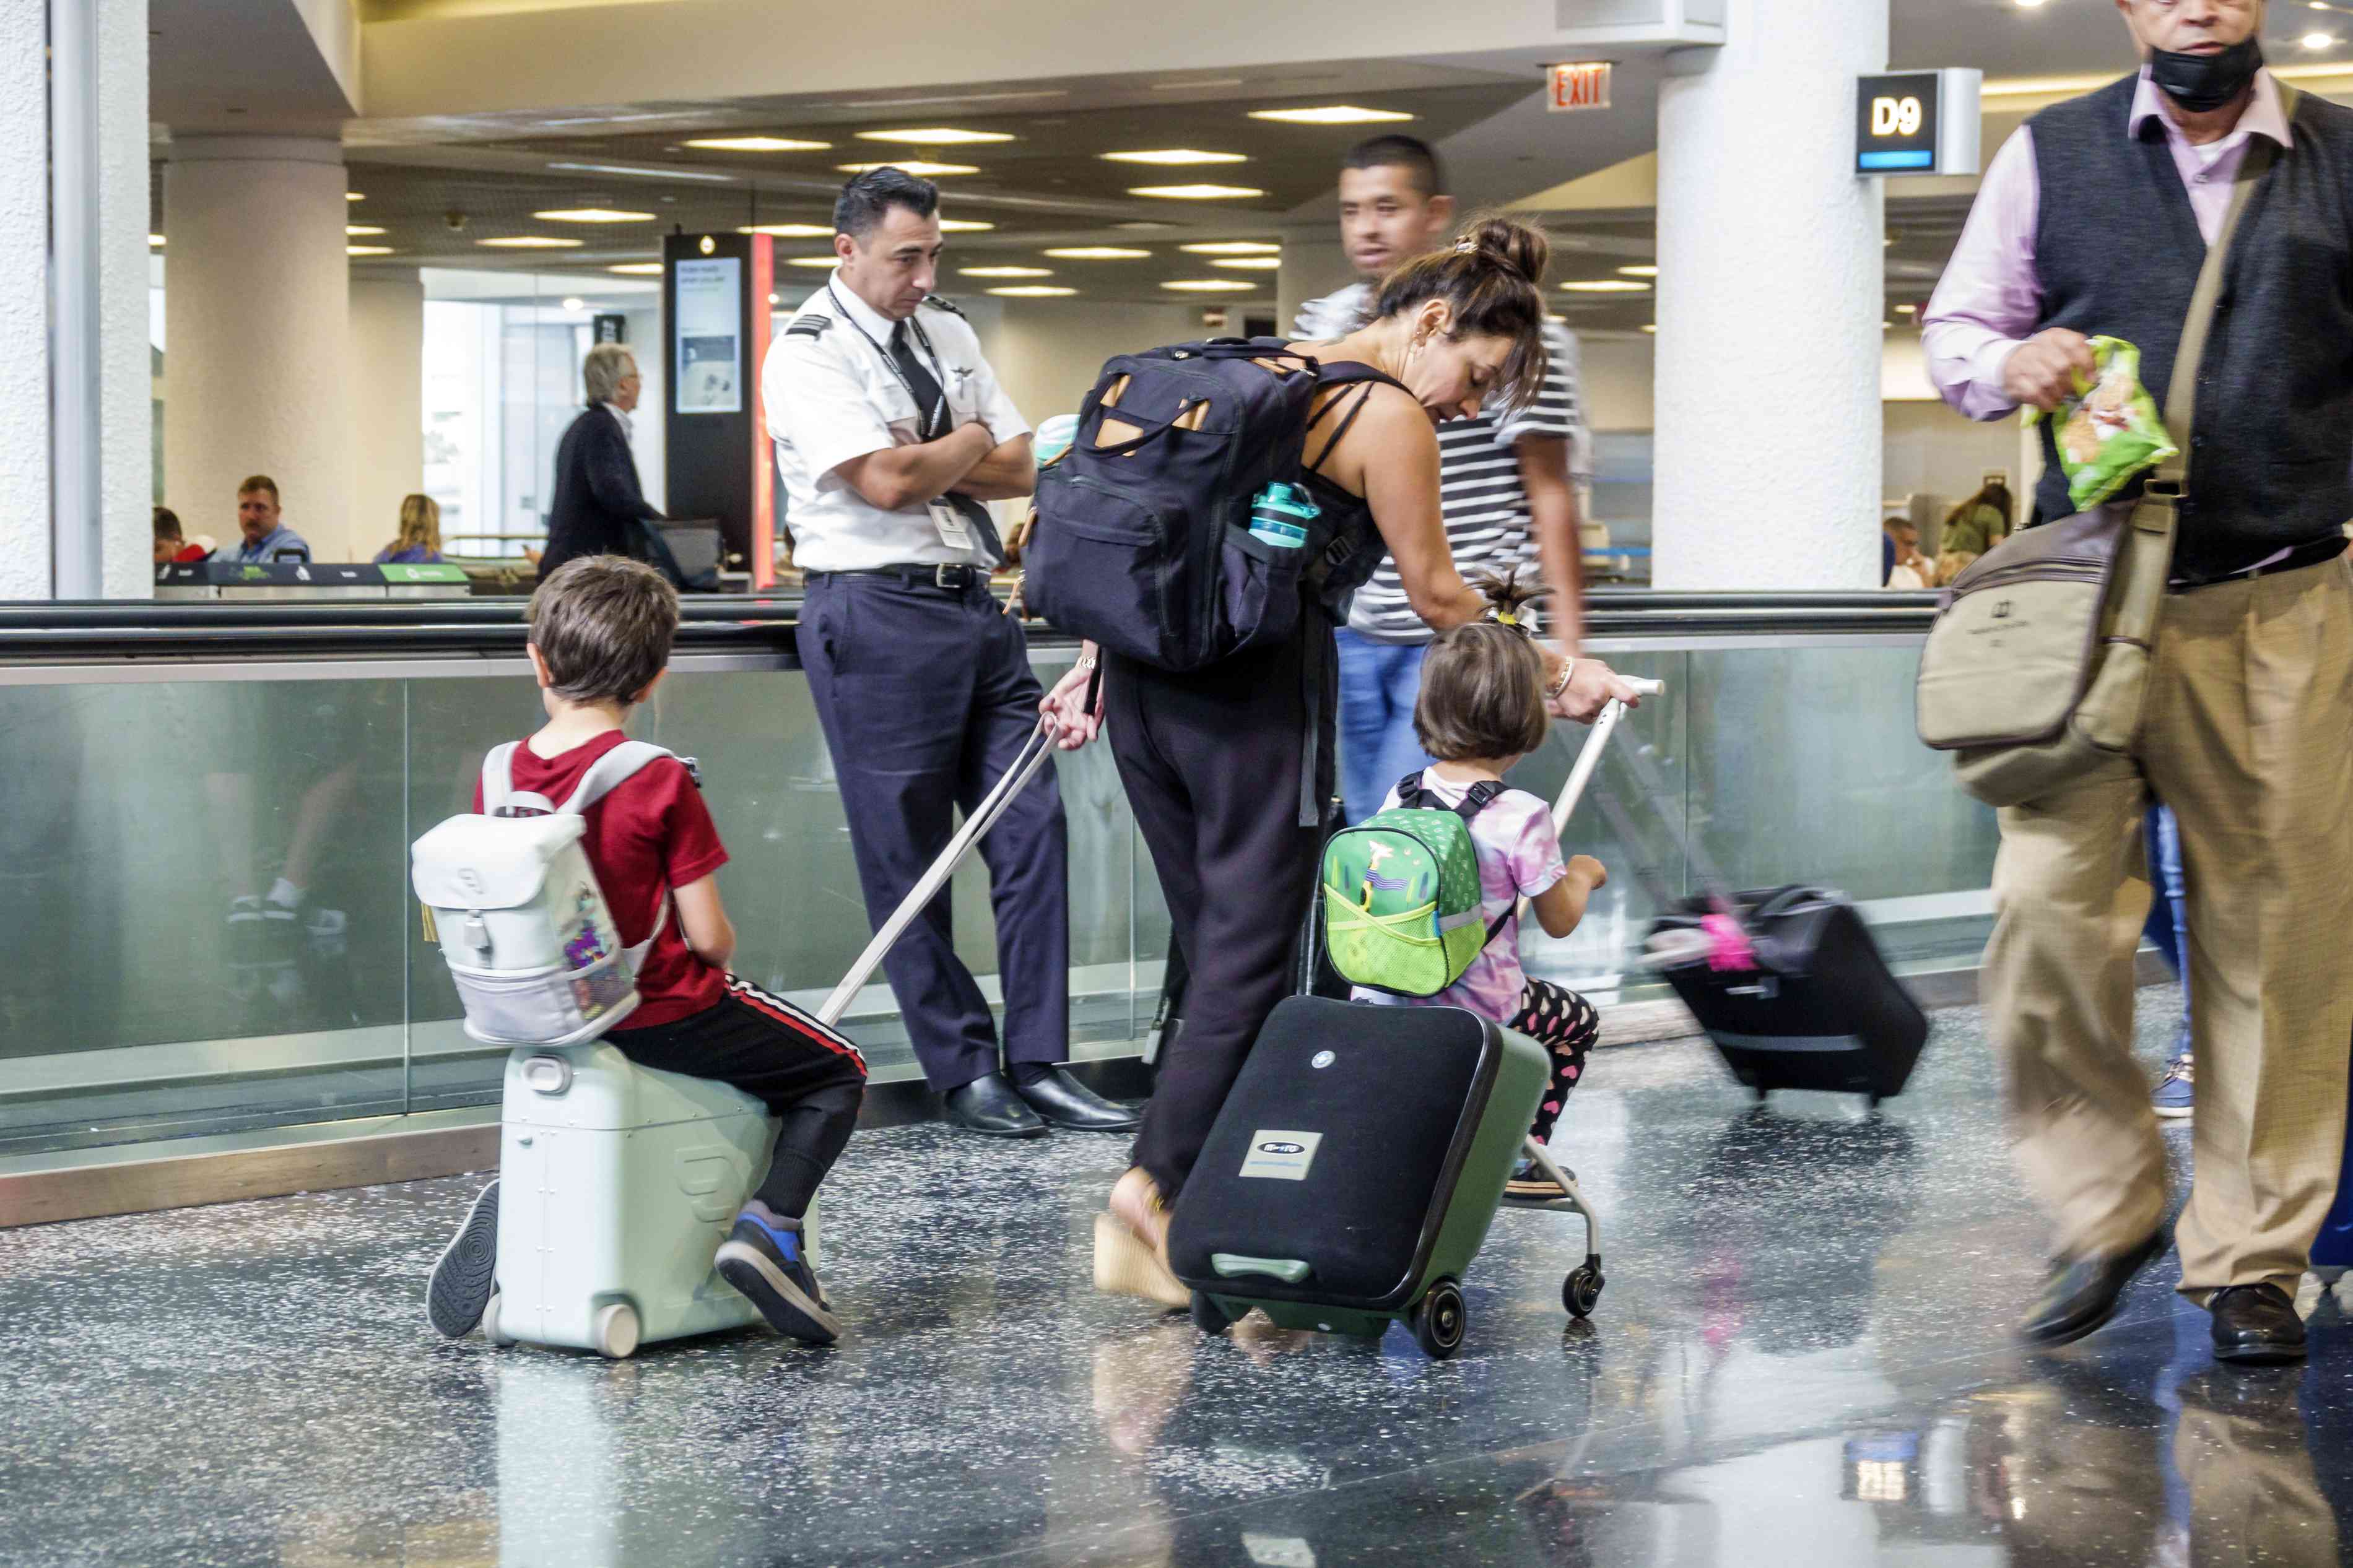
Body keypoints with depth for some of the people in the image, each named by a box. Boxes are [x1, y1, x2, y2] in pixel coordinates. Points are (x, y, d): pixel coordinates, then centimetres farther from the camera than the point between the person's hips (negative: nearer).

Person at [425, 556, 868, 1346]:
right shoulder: (661, 785, -18)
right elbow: (709, 937, -15)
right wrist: (714, 959, 8)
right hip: (662, 1013, -5)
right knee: (838, 1073, 14)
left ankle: (513, 1203, 17)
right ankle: (769, 1224, -8)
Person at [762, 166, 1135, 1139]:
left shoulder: (949, 333, 15)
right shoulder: (807, 355, -7)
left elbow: (1020, 469, 10)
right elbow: (886, 483, -19)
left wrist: (926, 463, -7)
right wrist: (967, 444, -1)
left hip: (977, 607, 7)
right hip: (877, 614, -7)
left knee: (1031, 827, 0)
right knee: (905, 858, -1)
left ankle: (1038, 1064, 4)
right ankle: (962, 1072, 8)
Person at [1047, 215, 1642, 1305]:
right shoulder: (1388, 417, -7)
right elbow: (1438, 597, 0)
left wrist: (1101, 662, 23)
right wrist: (1554, 674, 11)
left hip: (1149, 681, 8)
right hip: (1258, 696, -8)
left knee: (1217, 956, 13)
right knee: (1248, 965, -5)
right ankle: (1155, 1194, -16)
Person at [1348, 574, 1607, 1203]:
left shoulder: (1399, 797, 0)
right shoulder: (1522, 818, -15)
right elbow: (1559, 921, -4)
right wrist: (1581, 875, 18)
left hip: (1378, 1003, 5)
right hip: (1477, 1009, -5)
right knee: (1576, 1020, 23)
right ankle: (1519, 1155, 17)